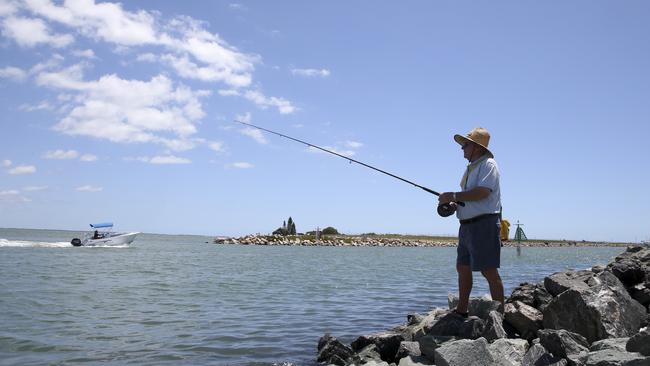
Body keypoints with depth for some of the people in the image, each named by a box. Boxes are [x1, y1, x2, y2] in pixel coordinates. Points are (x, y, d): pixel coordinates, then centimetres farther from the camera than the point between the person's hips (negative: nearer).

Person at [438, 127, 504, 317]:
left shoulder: (488, 164, -9)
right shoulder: (470, 168, 21)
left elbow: (482, 193, -23)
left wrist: (453, 196, -17)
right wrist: (454, 204, 7)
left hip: (484, 224, -10)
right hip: (467, 225, 10)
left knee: (489, 270, -9)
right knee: (463, 267, 13)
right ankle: (461, 309, 22)